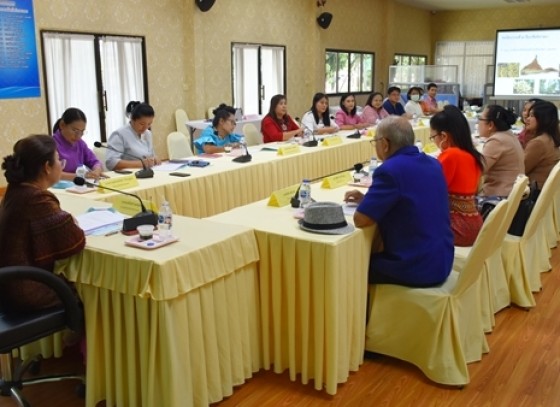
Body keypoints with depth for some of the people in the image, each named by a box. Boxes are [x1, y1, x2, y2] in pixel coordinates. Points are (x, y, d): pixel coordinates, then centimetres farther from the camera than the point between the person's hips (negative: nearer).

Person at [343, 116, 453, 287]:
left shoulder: (390, 170, -20)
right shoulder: (433, 164, 7)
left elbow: (360, 220, -17)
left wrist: (365, 204, 4)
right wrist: (368, 199, 16)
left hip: (416, 268, -8)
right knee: (371, 257, 27)